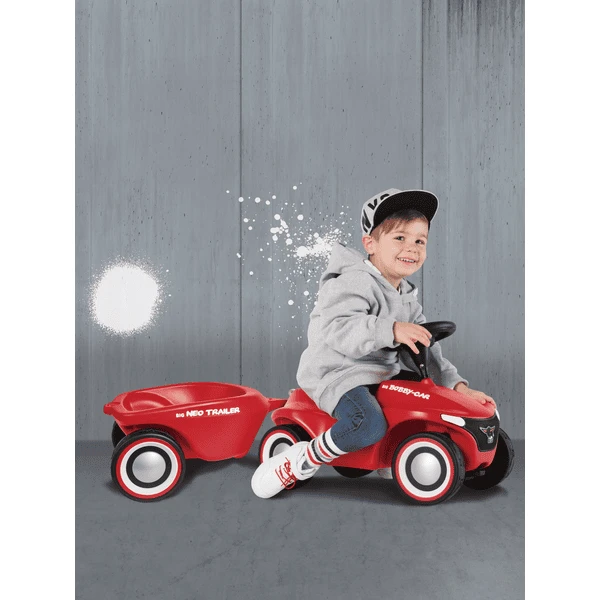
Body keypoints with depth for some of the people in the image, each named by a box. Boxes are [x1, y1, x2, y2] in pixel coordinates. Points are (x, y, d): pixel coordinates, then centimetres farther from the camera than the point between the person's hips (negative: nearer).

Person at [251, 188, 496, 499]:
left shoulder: (407, 297, 13)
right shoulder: (355, 282, -16)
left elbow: (426, 351, 14)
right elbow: (337, 331, -32)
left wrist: (457, 385, 3)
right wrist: (392, 330, -40)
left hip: (383, 374, 9)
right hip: (337, 373, -9)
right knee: (369, 425, -34)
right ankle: (300, 462, -13)